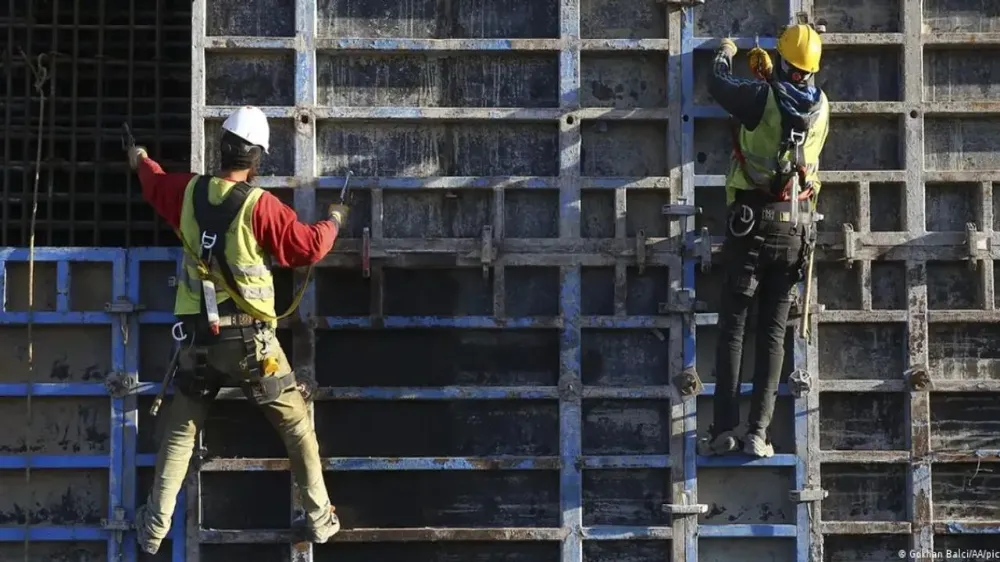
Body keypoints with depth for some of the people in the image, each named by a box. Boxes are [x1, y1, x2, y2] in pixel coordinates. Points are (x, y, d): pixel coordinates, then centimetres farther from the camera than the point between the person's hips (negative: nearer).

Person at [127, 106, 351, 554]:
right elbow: (309, 247, -8)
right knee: (296, 424, 11)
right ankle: (319, 518, 14)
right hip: (250, 340, -4)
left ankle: (154, 528, 17)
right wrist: (333, 222, 13)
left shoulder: (188, 192, 0)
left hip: (198, 338, 4)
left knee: (179, 431, 16)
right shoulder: (260, 206, -15)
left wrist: (141, 160, 46)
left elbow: (154, 182, 23)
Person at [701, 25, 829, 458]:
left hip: (753, 222, -3)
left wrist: (725, 54, 29)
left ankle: (725, 429, -6)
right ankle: (758, 432, 0)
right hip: (797, 227, 4)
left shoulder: (761, 97, -9)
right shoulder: (821, 108, 4)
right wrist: (768, 75, 40)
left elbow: (718, 86, 9)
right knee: (773, 333, 5)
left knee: (732, 328, 1)